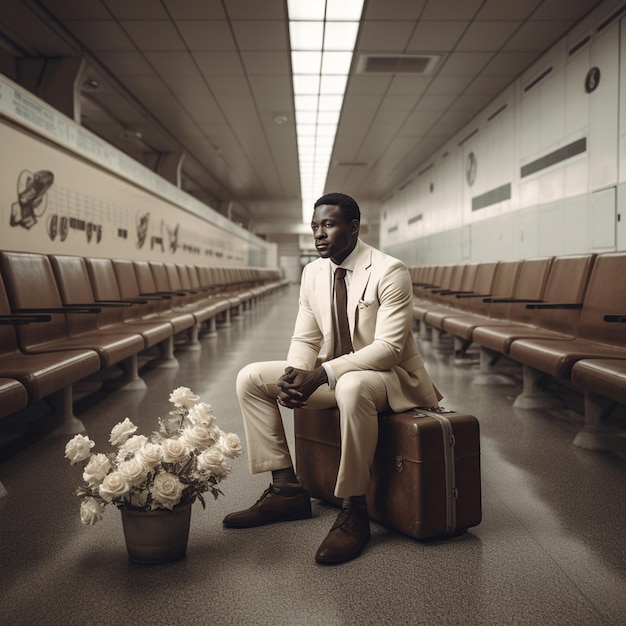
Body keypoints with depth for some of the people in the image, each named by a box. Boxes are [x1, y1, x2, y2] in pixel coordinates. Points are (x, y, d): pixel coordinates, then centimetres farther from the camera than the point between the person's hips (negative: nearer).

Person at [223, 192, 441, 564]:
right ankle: (287, 489, -2)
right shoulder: (313, 272, 3)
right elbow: (305, 339, 6)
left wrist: (322, 374, -34)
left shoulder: (390, 272, -18)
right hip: (331, 374, 7)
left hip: (390, 375, -7)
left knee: (352, 386, -42)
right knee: (251, 379, -4)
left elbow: (388, 348, -24)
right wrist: (294, 374, -18)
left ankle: (355, 512, -27)